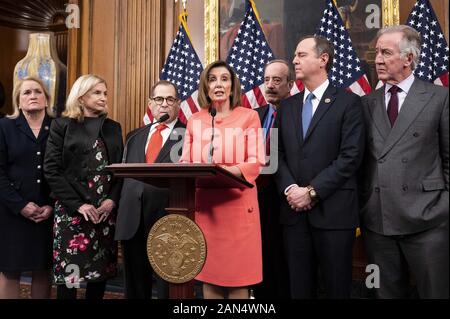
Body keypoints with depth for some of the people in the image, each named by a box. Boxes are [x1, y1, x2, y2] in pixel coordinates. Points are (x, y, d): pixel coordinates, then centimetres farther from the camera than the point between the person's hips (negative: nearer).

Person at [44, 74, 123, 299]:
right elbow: (52, 170, -5)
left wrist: (112, 200, -7)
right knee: (69, 269, -3)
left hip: (106, 210, 3)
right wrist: (77, 204, -13)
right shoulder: (62, 126, 2)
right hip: (72, 210, -3)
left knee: (101, 268, 5)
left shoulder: (113, 128, 13)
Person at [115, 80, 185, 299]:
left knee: (169, 286, 3)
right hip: (133, 219, 5)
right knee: (135, 285, 14)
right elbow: (125, 175, 19)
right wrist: (123, 211, 8)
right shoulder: (134, 137, 19)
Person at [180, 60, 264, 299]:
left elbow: (255, 162, -6)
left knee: (237, 276, -1)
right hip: (204, 204, 3)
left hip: (237, 204, -3)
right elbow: (185, 161, 10)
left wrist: (225, 172, -23)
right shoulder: (195, 120, 13)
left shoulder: (249, 116, 3)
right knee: (208, 273, 7)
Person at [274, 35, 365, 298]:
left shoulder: (348, 102, -2)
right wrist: (289, 188, -7)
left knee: (337, 287, 7)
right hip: (295, 210, 4)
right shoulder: (287, 106, 14)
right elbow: (279, 154, 10)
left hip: (333, 210, -4)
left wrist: (312, 191, -14)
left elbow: (351, 156, -10)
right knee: (299, 288, 12)